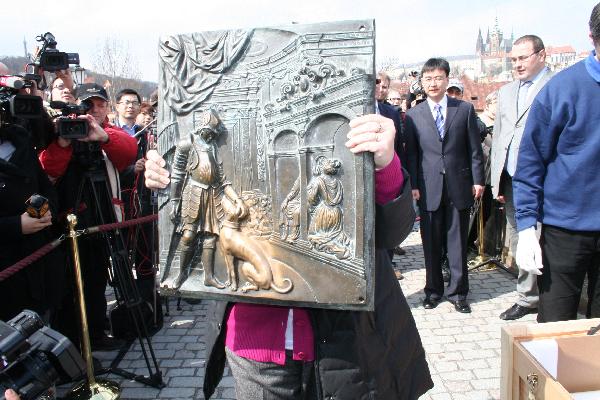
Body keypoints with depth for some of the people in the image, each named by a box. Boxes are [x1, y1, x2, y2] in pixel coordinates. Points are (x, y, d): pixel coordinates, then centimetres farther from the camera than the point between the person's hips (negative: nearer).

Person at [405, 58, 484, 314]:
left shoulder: (465, 109, 5)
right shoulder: (414, 115, 5)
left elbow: (474, 149, 5)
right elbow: (411, 154, 4)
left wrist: (477, 180, 0)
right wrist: (413, 185, -2)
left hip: (459, 186, 0)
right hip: (429, 188, 0)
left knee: (457, 242, 6)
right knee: (431, 243, 7)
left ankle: (457, 292, 18)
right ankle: (433, 290, 21)